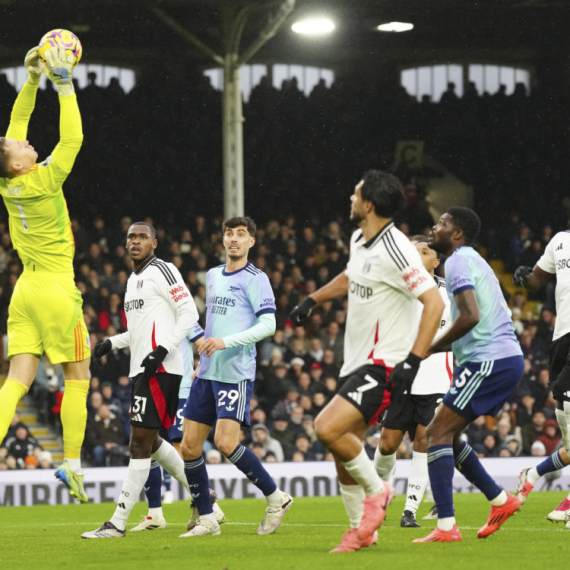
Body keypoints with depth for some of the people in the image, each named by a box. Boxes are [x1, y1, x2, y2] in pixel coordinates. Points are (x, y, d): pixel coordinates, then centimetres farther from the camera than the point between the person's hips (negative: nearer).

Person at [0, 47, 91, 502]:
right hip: (56, 291, -6)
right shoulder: (44, 182, -16)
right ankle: (72, 465, 3)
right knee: (78, 377, 4)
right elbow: (72, 137, -14)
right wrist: (64, 84, -11)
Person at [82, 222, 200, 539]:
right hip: (142, 369, 10)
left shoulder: (161, 271, -7)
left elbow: (189, 313, -14)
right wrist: (113, 343, 18)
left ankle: (118, 522, -10)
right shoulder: (134, 279, 22)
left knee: (140, 442, -10)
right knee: (149, 441, 14)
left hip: (159, 369, -10)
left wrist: (162, 349, -21)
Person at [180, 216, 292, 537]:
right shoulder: (213, 276, 17)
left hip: (236, 374, -7)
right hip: (207, 374, 7)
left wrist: (226, 342, -22)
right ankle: (207, 519, 9)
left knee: (226, 442, -18)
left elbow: (268, 324, -14)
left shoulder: (255, 279, -5)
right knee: (190, 446, 1)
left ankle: (276, 498, -1)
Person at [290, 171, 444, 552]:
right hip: (358, 363, 9)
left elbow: (434, 303, -23)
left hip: (385, 365, -9)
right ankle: (361, 532, 19)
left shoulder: (395, 249, -19)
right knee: (344, 454, 8)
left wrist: (413, 360, -28)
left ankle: (376, 491, -3)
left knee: (328, 428, -23)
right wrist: (313, 299, 35)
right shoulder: (359, 241, 10)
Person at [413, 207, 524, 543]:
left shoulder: (459, 261, -9)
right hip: (508, 358, 10)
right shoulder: (473, 260, 23)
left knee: (439, 432, -11)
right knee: (448, 435, 17)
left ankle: (446, 526, -17)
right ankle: (500, 500, 20)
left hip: (489, 361, -10)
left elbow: (470, 316, -21)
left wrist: (431, 348, -12)